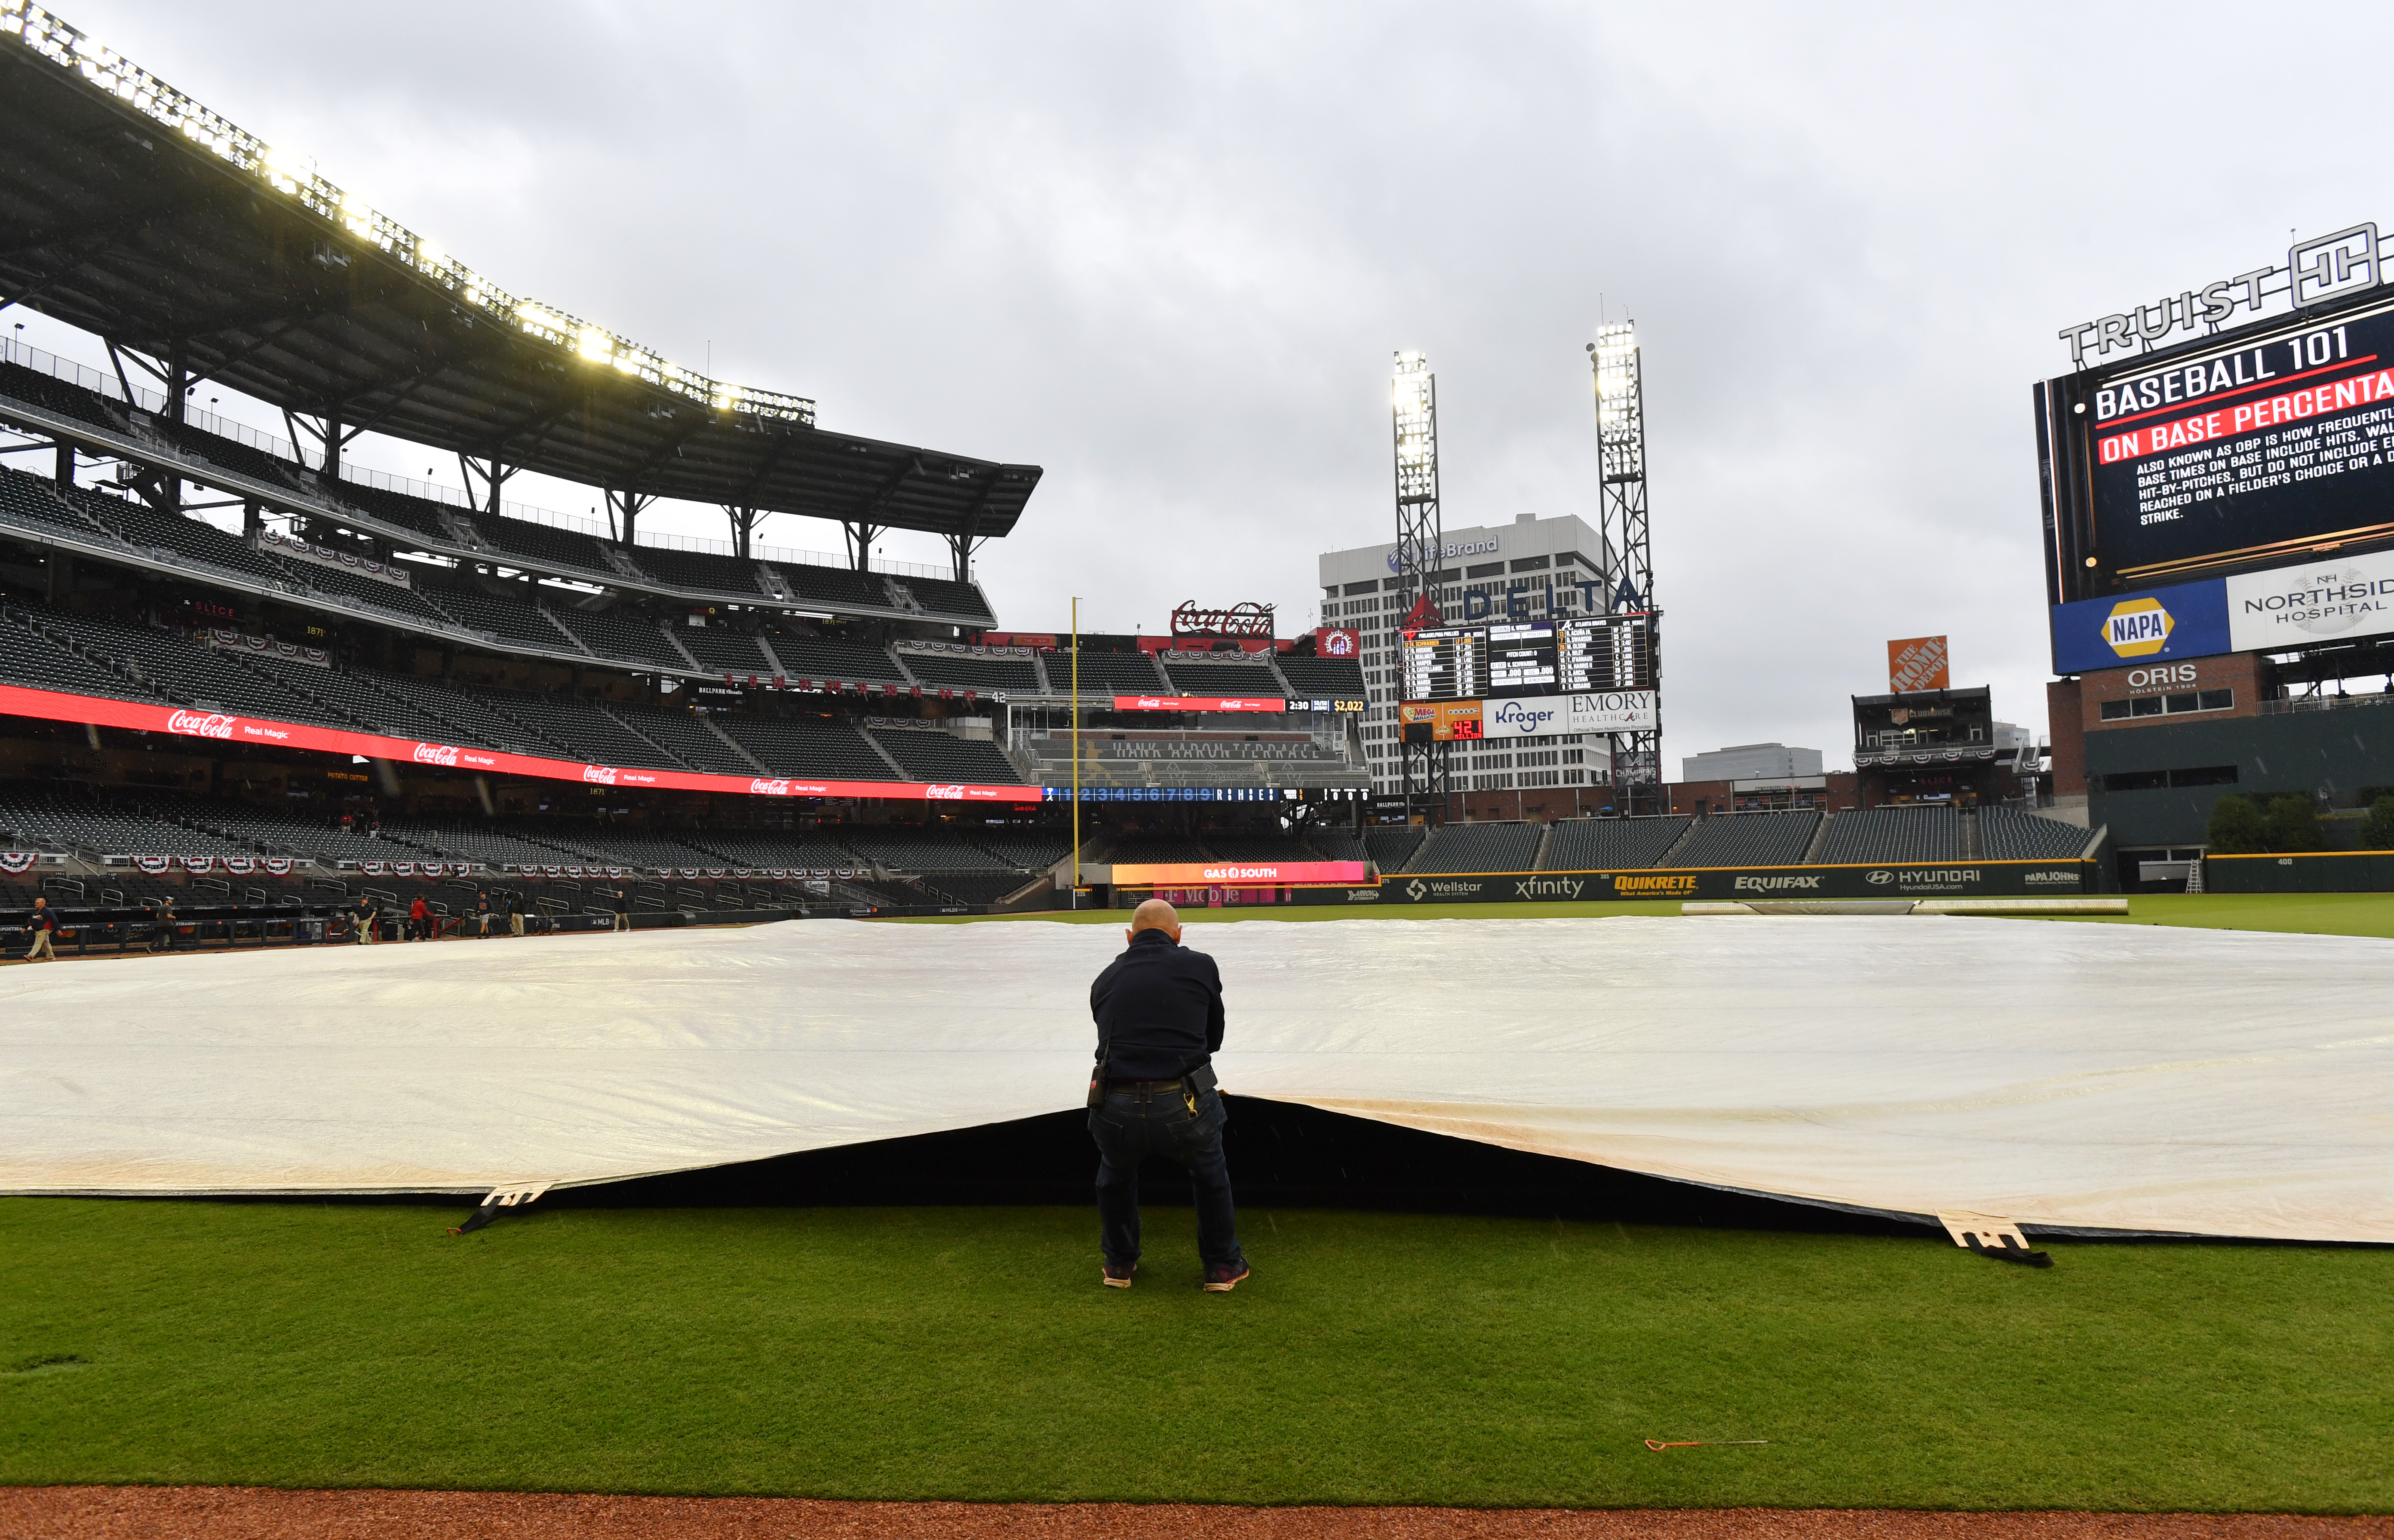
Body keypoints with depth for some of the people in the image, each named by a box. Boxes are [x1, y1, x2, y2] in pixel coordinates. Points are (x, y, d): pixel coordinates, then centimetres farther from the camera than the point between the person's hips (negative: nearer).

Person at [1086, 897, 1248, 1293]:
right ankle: (1223, 1266, 41)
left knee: (1116, 1173, 36)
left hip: (1116, 1112, 2)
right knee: (1210, 1172, 32)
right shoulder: (1201, 966, 10)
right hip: (1185, 1108, -1)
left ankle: (1119, 1263, 47)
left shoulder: (1105, 978, 16)